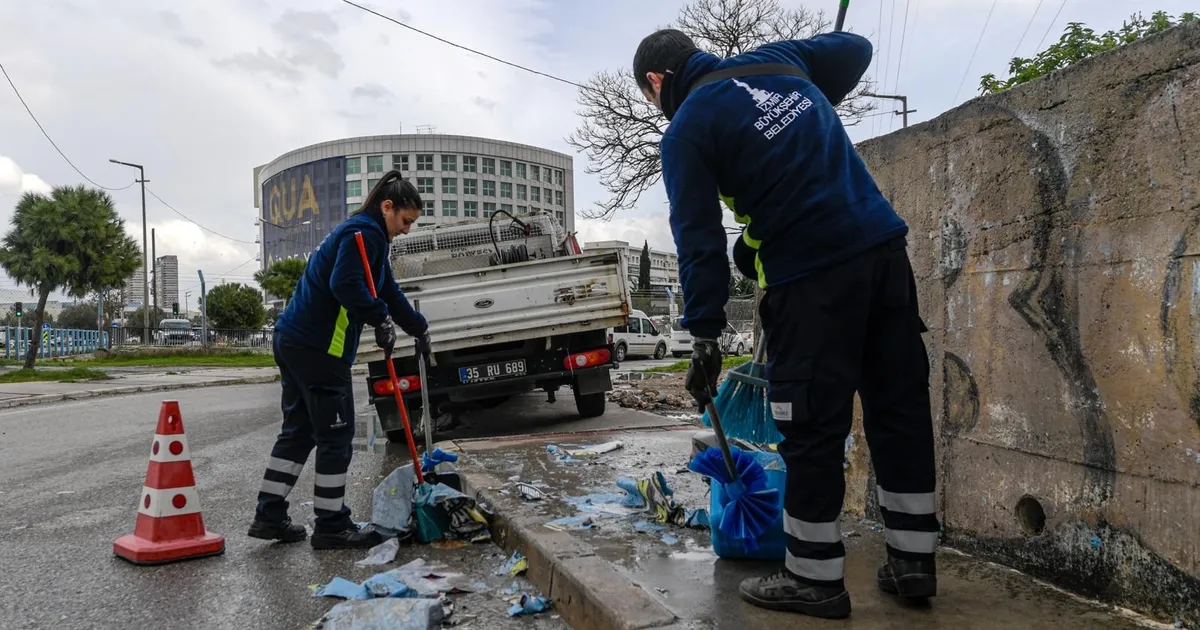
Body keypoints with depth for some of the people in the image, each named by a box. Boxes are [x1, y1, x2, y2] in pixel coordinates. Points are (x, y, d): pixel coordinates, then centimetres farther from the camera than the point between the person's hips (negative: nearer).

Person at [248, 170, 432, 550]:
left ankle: (269, 516, 23)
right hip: (319, 348, -11)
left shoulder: (362, 233, 21)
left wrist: (419, 328, 34)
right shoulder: (365, 232, -12)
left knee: (298, 430, 17)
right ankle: (331, 526, 8)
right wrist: (382, 319, -19)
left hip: (295, 341, 11)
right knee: (335, 437, -1)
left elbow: (387, 291, 29)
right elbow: (345, 285, -27)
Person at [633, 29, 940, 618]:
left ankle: (814, 579, 13)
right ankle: (912, 562, 23)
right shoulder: (776, 58, 16)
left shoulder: (687, 129, -1)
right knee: (901, 407, 11)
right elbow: (855, 49, 31)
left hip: (810, 275, -7)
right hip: (884, 244, 7)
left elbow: (698, 238, -7)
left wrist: (704, 334, -3)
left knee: (811, 426, 2)